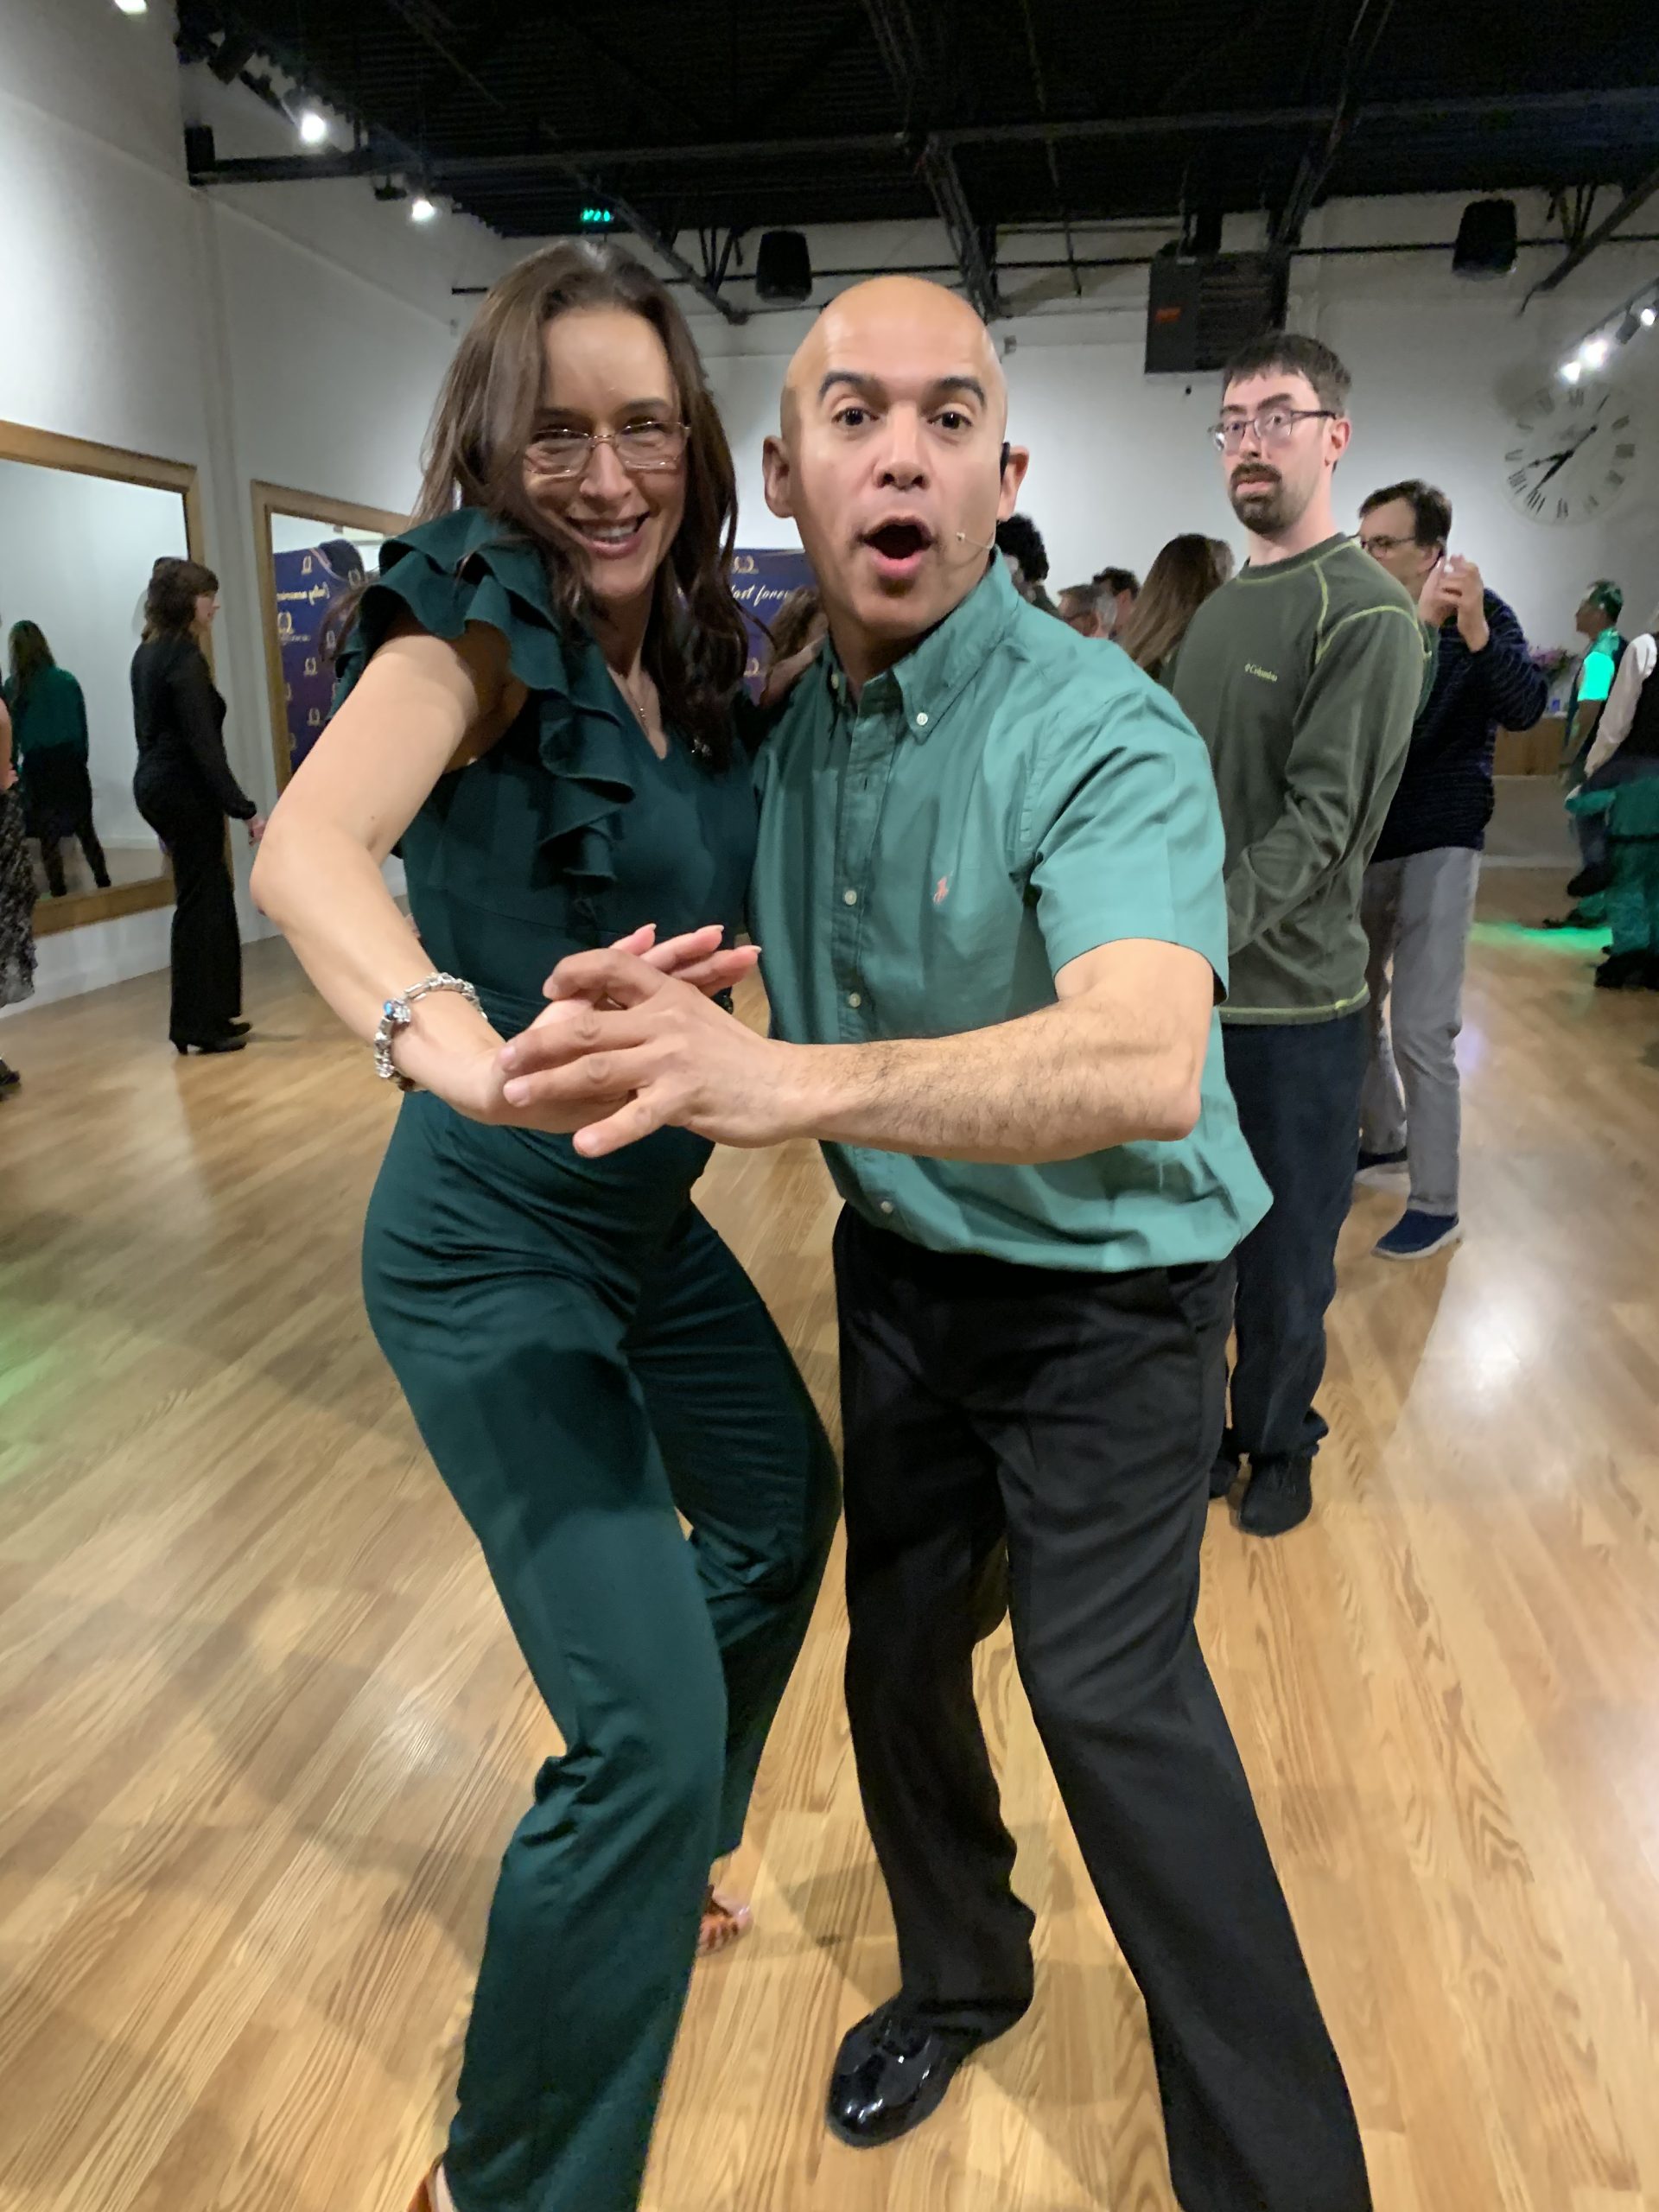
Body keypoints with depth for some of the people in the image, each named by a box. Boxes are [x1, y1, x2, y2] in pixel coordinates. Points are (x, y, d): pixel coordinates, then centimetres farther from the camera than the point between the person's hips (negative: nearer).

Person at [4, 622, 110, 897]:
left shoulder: (13, 688, -7)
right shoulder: (67, 680, 0)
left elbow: (11, 733, -5)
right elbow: (83, 725, 4)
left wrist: (13, 771, 3)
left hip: (38, 768, -2)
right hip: (71, 763, 3)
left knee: (49, 837, 5)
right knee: (85, 828, 15)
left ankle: (60, 896, 4)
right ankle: (104, 884, 16)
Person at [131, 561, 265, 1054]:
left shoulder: (148, 653, 13)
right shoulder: (184, 657, -16)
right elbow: (204, 746, -21)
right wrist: (246, 811, -21)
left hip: (155, 785, 9)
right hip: (185, 791, -9)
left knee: (211, 897, 15)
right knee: (200, 902, -2)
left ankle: (215, 1013, 21)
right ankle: (197, 1026, 4)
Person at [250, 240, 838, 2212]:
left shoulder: (685, 659, 5)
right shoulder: (476, 620, -17)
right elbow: (304, 847, -37)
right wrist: (464, 1048, -54)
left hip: (652, 1218, 9)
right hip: (495, 1250, -8)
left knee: (783, 1505, 26)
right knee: (650, 1720, -11)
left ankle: (640, 1866, 52)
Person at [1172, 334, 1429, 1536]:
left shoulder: (1369, 615, -11)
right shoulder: (1219, 609, 12)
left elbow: (1320, 821, -20)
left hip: (1293, 1000, -6)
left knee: (1285, 1260, 8)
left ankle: (1279, 1442, 32)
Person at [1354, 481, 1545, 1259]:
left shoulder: (1483, 616, -9)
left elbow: (1525, 709, -24)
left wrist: (1476, 633, -40)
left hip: (1435, 849, -5)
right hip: (1359, 844, 5)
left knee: (1420, 1031, -6)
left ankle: (1435, 1203, 5)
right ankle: (1384, 1141, 36)